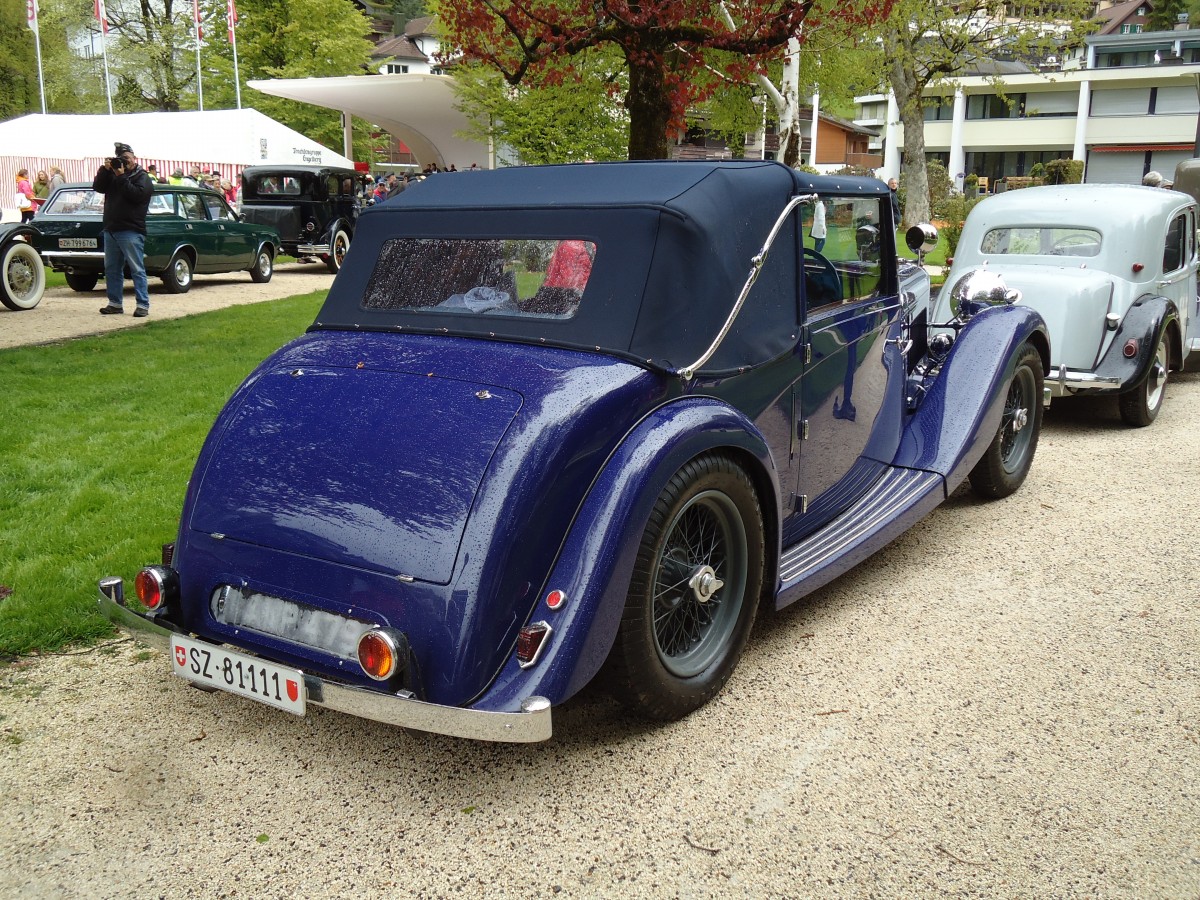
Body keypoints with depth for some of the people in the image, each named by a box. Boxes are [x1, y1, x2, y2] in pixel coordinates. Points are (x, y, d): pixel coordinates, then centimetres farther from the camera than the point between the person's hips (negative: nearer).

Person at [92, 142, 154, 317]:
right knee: (111, 269, 10)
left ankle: (143, 305, -8)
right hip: (111, 229, 7)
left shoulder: (142, 177, 1)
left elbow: (137, 194, -16)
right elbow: (97, 187, 9)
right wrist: (105, 169, -2)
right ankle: (115, 303, 17)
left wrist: (121, 177, -14)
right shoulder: (112, 173, 20)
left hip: (131, 231, -7)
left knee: (137, 269, -8)